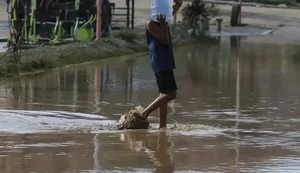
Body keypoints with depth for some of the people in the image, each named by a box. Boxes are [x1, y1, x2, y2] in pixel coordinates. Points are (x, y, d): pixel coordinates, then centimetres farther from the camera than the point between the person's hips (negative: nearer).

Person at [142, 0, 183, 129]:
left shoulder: (165, 18, 15)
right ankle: (145, 112, -12)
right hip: (160, 63, -10)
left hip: (166, 62, 10)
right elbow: (164, 40, -17)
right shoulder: (151, 23, -10)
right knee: (170, 94, -15)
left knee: (164, 94, 8)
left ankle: (162, 126, 8)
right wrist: (163, 24, -18)